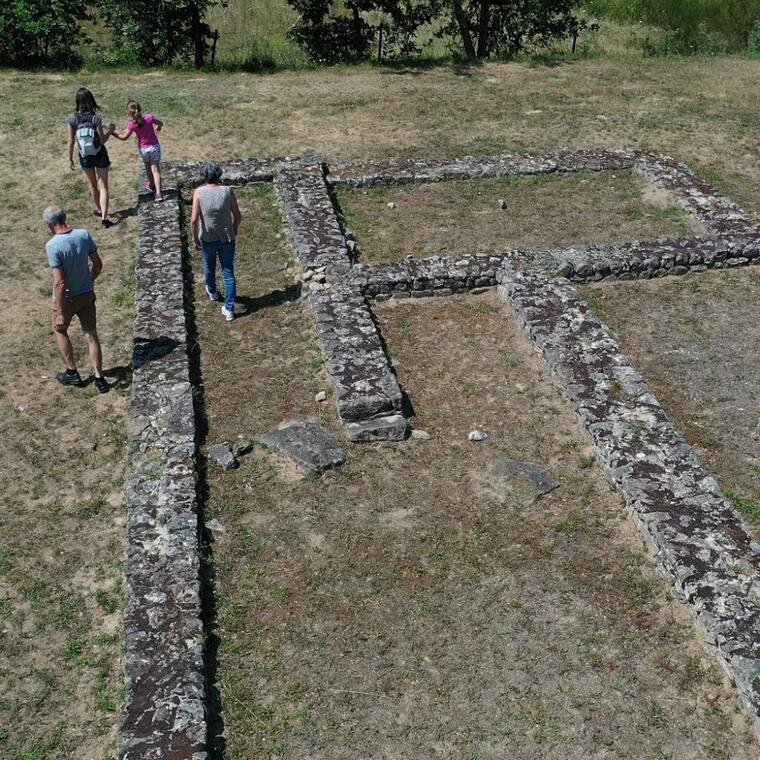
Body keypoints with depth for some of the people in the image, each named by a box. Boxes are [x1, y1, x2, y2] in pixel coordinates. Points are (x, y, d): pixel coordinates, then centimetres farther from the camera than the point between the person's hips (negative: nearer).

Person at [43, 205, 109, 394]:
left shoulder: (53, 246, -25)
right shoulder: (84, 235, -9)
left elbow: (59, 282, -25)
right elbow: (98, 265, 1)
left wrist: (60, 313, -19)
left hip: (67, 298, -4)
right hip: (87, 294, 4)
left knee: (60, 330, 22)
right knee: (91, 334, 13)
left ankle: (72, 373, 29)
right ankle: (100, 378, 18)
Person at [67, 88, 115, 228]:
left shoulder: (73, 118, -13)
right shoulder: (96, 117, -20)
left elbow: (71, 141, -8)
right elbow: (102, 141, -17)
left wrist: (70, 159, 4)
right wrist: (110, 130, 1)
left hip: (85, 157, 2)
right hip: (100, 155, -2)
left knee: (92, 184, 24)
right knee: (103, 186, 5)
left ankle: (99, 210, 40)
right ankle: (104, 217, -5)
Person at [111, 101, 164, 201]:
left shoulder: (132, 124, -17)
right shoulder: (149, 117, -13)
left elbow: (124, 137, -10)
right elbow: (160, 123, 4)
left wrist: (112, 133, 0)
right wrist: (157, 128, 25)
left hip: (143, 149, 0)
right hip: (155, 147, 0)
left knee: (148, 167, 25)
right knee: (155, 169, 2)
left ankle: (151, 185, 45)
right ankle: (158, 192, -10)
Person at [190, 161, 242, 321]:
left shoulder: (199, 192, -17)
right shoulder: (227, 191, -14)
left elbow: (194, 219, -17)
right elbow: (237, 215, -6)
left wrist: (195, 237, -1)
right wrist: (235, 230, 13)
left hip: (207, 239, 0)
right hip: (227, 239, 0)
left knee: (209, 267, 27)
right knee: (228, 273, 8)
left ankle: (212, 292, 53)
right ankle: (229, 309, 9)